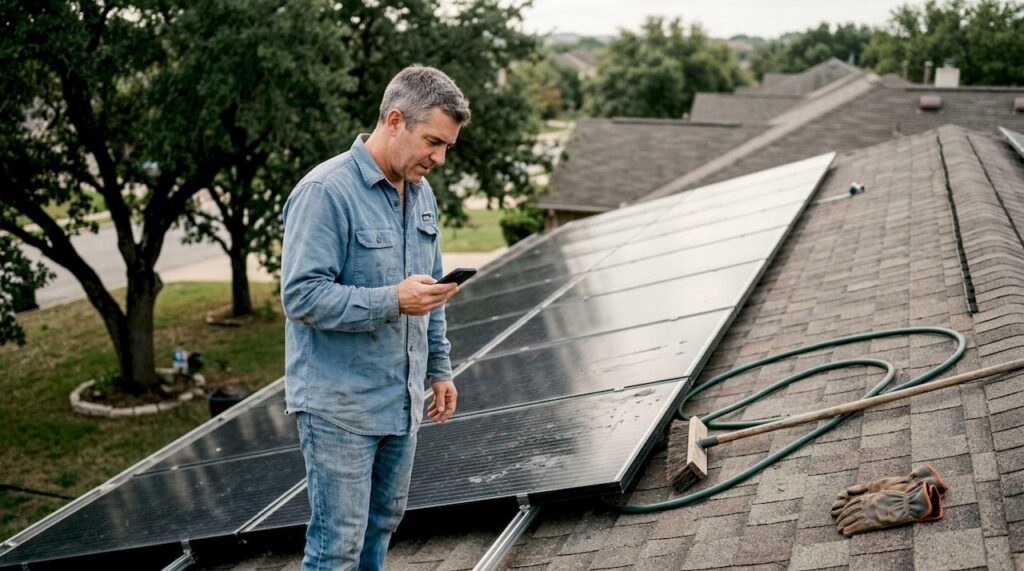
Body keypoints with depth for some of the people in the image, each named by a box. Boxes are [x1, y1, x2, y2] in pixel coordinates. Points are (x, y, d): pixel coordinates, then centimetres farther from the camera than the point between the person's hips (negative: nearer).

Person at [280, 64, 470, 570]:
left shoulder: (421, 193, 10)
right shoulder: (325, 191, -17)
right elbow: (301, 296, -22)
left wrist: (439, 368, 17)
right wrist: (393, 301, -26)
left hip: (401, 399, 8)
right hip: (339, 405, -8)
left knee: (382, 525, 19)